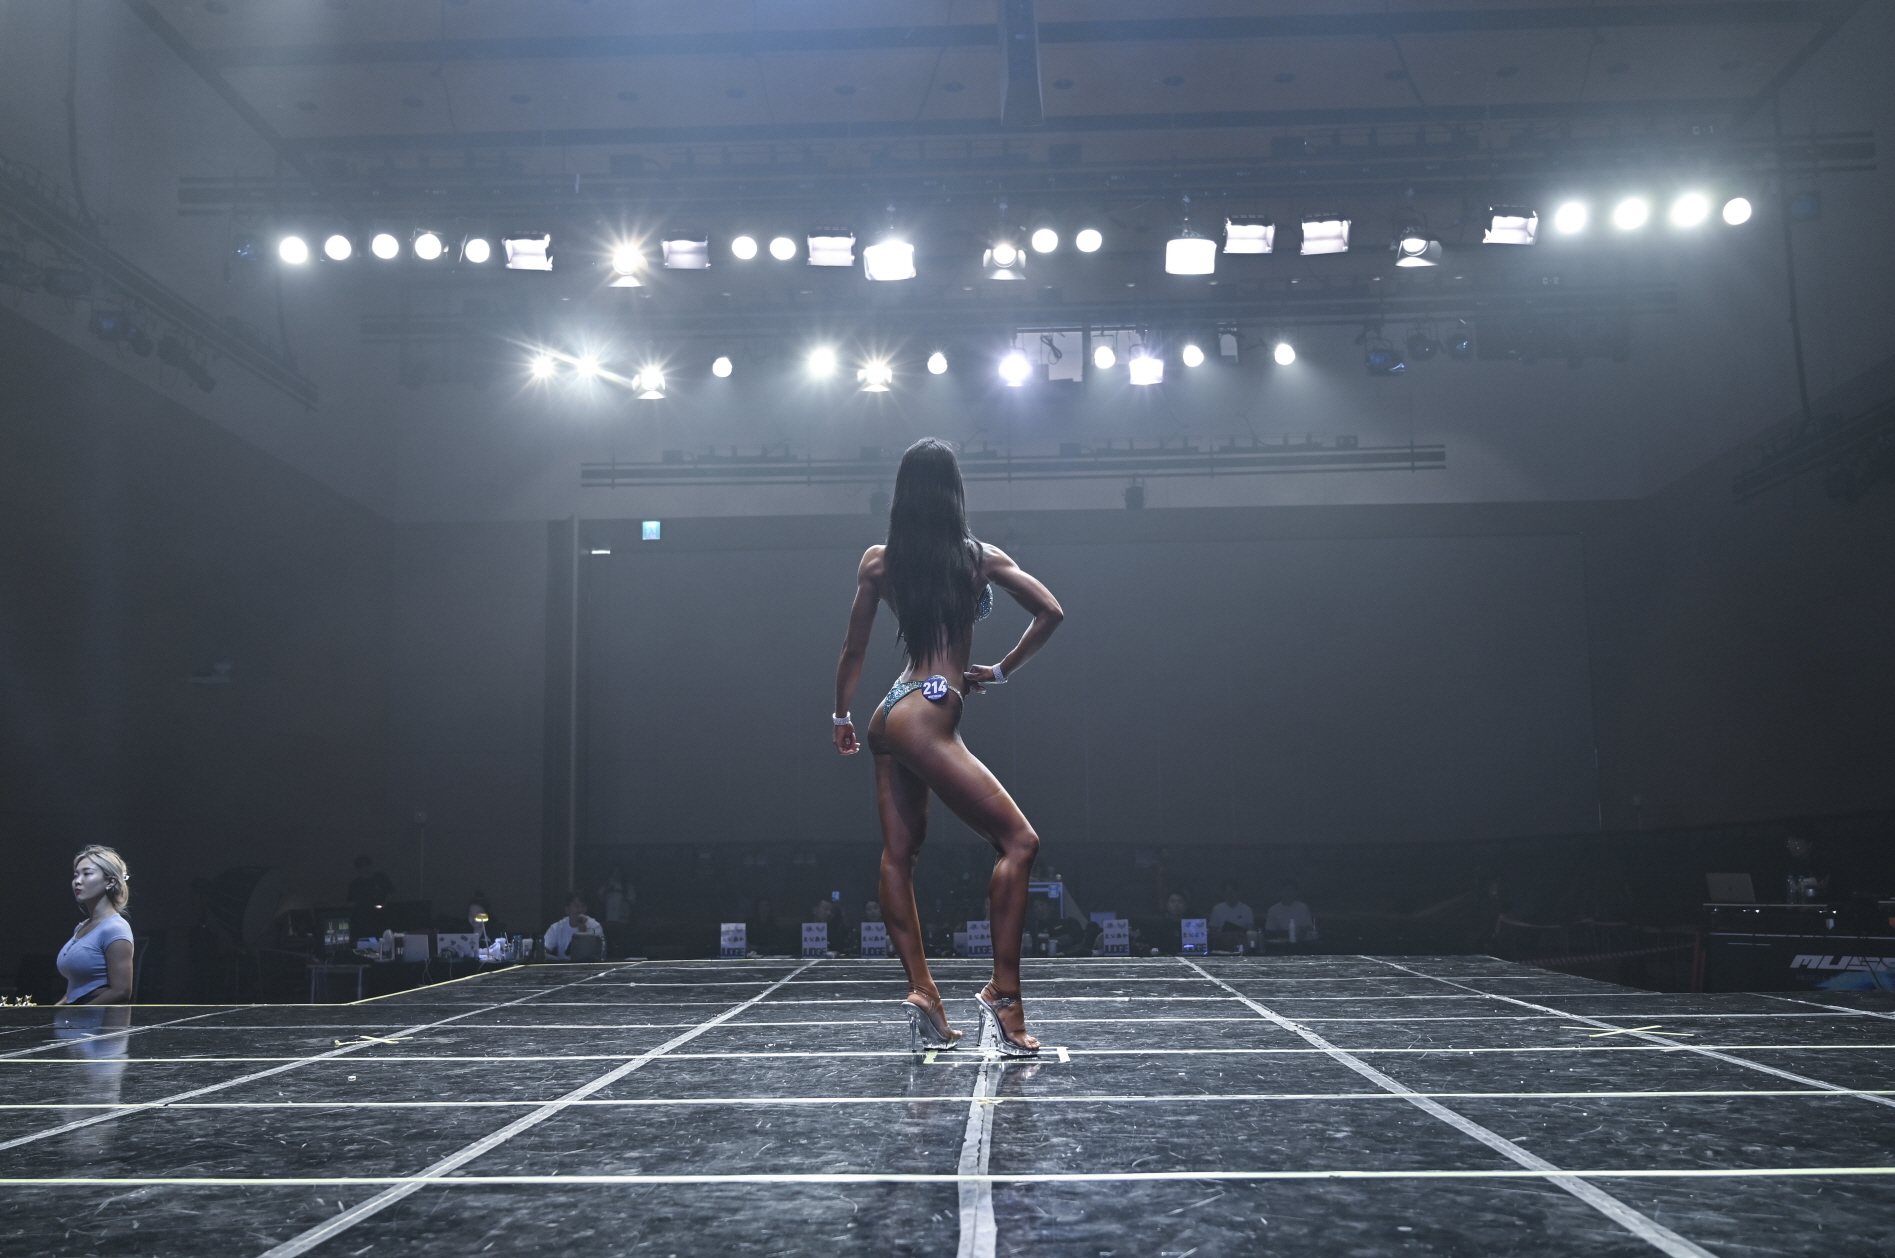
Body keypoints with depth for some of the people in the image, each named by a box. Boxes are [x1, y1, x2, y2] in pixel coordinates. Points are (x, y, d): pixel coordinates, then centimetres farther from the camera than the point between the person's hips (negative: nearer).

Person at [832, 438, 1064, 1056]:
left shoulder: (878, 561, 6)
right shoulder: (982, 557, -2)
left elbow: (854, 650, 10)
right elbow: (1050, 612, -2)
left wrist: (842, 715, 21)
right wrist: (1001, 671, 8)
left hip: (892, 715, 7)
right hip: (926, 718, -6)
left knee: (898, 855, 10)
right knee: (1018, 842, -6)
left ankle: (921, 991, 10)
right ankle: (1003, 993, -12)